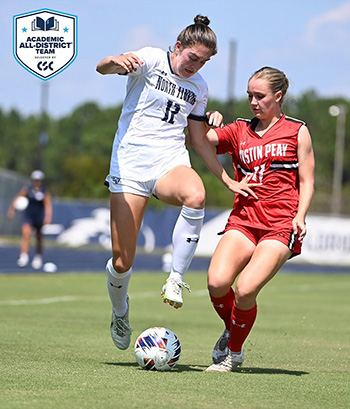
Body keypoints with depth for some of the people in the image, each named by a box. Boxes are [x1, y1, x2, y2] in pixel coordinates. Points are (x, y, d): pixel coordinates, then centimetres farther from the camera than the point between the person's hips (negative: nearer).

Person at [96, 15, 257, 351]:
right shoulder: (151, 60, -2)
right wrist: (116, 61, -43)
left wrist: (228, 180, 19)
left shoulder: (198, 87, 13)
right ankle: (120, 313, 29)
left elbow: (199, 140, 22)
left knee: (195, 196, -37)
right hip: (130, 165, -3)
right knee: (122, 262, -4)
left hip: (171, 163, 3)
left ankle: (176, 279, -24)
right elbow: (101, 68, -19)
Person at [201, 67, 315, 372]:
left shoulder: (297, 131, 9)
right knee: (217, 282, -21)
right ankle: (231, 329, 11)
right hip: (244, 218, 3)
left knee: (245, 289, -22)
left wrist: (299, 216, -9)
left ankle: (234, 352, 4)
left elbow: (306, 182, 6)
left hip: (281, 224, -3)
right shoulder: (238, 131, 17)